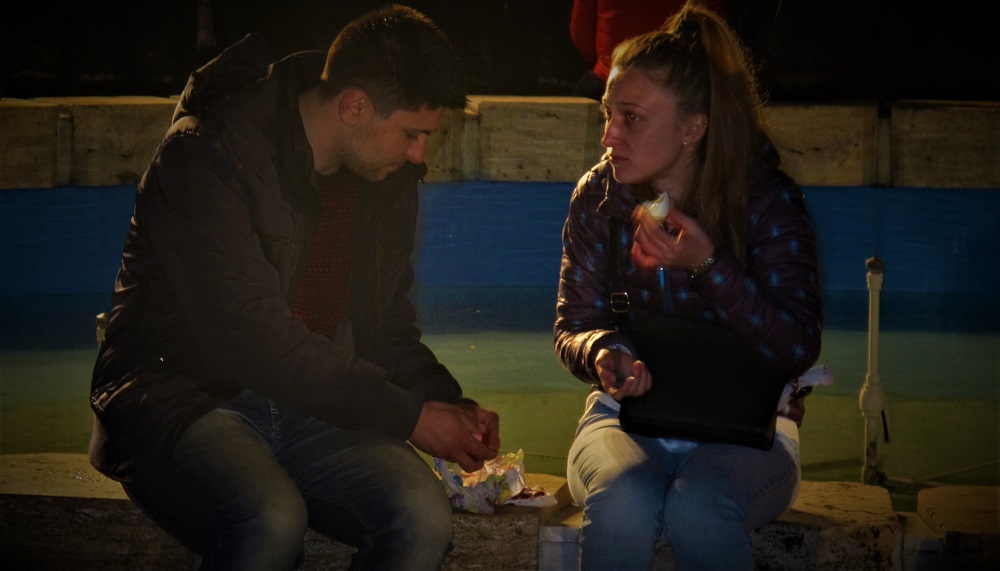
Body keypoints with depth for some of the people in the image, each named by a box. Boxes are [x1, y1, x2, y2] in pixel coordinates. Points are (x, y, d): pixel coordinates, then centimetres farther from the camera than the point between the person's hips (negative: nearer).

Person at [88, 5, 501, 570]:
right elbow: (251, 338, -21)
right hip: (183, 397, -5)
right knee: (269, 523, -38)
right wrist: (406, 416, -17)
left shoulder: (390, 182, 9)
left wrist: (447, 402, 0)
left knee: (423, 517, -25)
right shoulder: (207, 157, -15)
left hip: (309, 405, 6)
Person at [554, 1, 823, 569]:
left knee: (698, 510, -36)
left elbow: (798, 349, -14)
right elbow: (574, 326, 6)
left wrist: (709, 264, -26)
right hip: (629, 416, 2)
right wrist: (604, 352, -19)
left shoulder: (767, 198, -8)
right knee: (621, 502, -33)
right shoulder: (599, 196, 1)